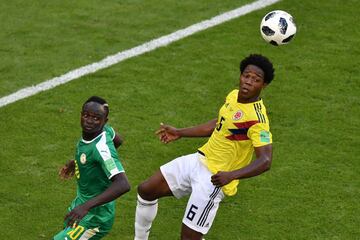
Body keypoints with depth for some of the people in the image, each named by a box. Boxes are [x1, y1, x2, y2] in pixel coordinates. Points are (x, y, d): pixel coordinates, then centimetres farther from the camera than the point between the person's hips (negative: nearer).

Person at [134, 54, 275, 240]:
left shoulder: (257, 119, -24)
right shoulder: (233, 96, 1)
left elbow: (265, 161, -29)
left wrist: (231, 175, -42)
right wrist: (179, 133, 23)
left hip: (215, 179, -9)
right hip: (199, 160, 9)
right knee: (145, 191, 14)